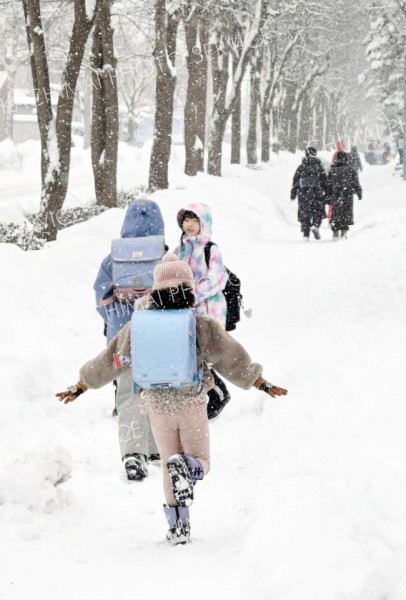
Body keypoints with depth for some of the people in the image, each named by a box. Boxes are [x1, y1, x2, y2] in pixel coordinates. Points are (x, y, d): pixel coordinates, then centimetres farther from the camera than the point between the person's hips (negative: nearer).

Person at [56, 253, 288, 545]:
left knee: (169, 463, 18)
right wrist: (263, 384, 3)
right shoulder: (202, 326, -11)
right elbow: (232, 359, -7)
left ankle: (178, 526, 8)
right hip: (193, 406, -2)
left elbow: (108, 362, 3)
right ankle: (189, 466, -25)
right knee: (201, 463, 12)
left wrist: (78, 388, 15)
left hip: (158, 409, 2)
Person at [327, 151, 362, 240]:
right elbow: (356, 183, 1)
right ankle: (344, 231, -3)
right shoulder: (350, 170, -1)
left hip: (335, 196, 2)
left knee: (336, 214, 9)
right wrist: (359, 193, 11)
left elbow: (329, 184, 5)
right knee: (346, 214, 4)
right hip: (347, 195, -2)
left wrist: (328, 196, 11)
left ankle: (335, 232, 8)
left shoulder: (332, 170, 4)